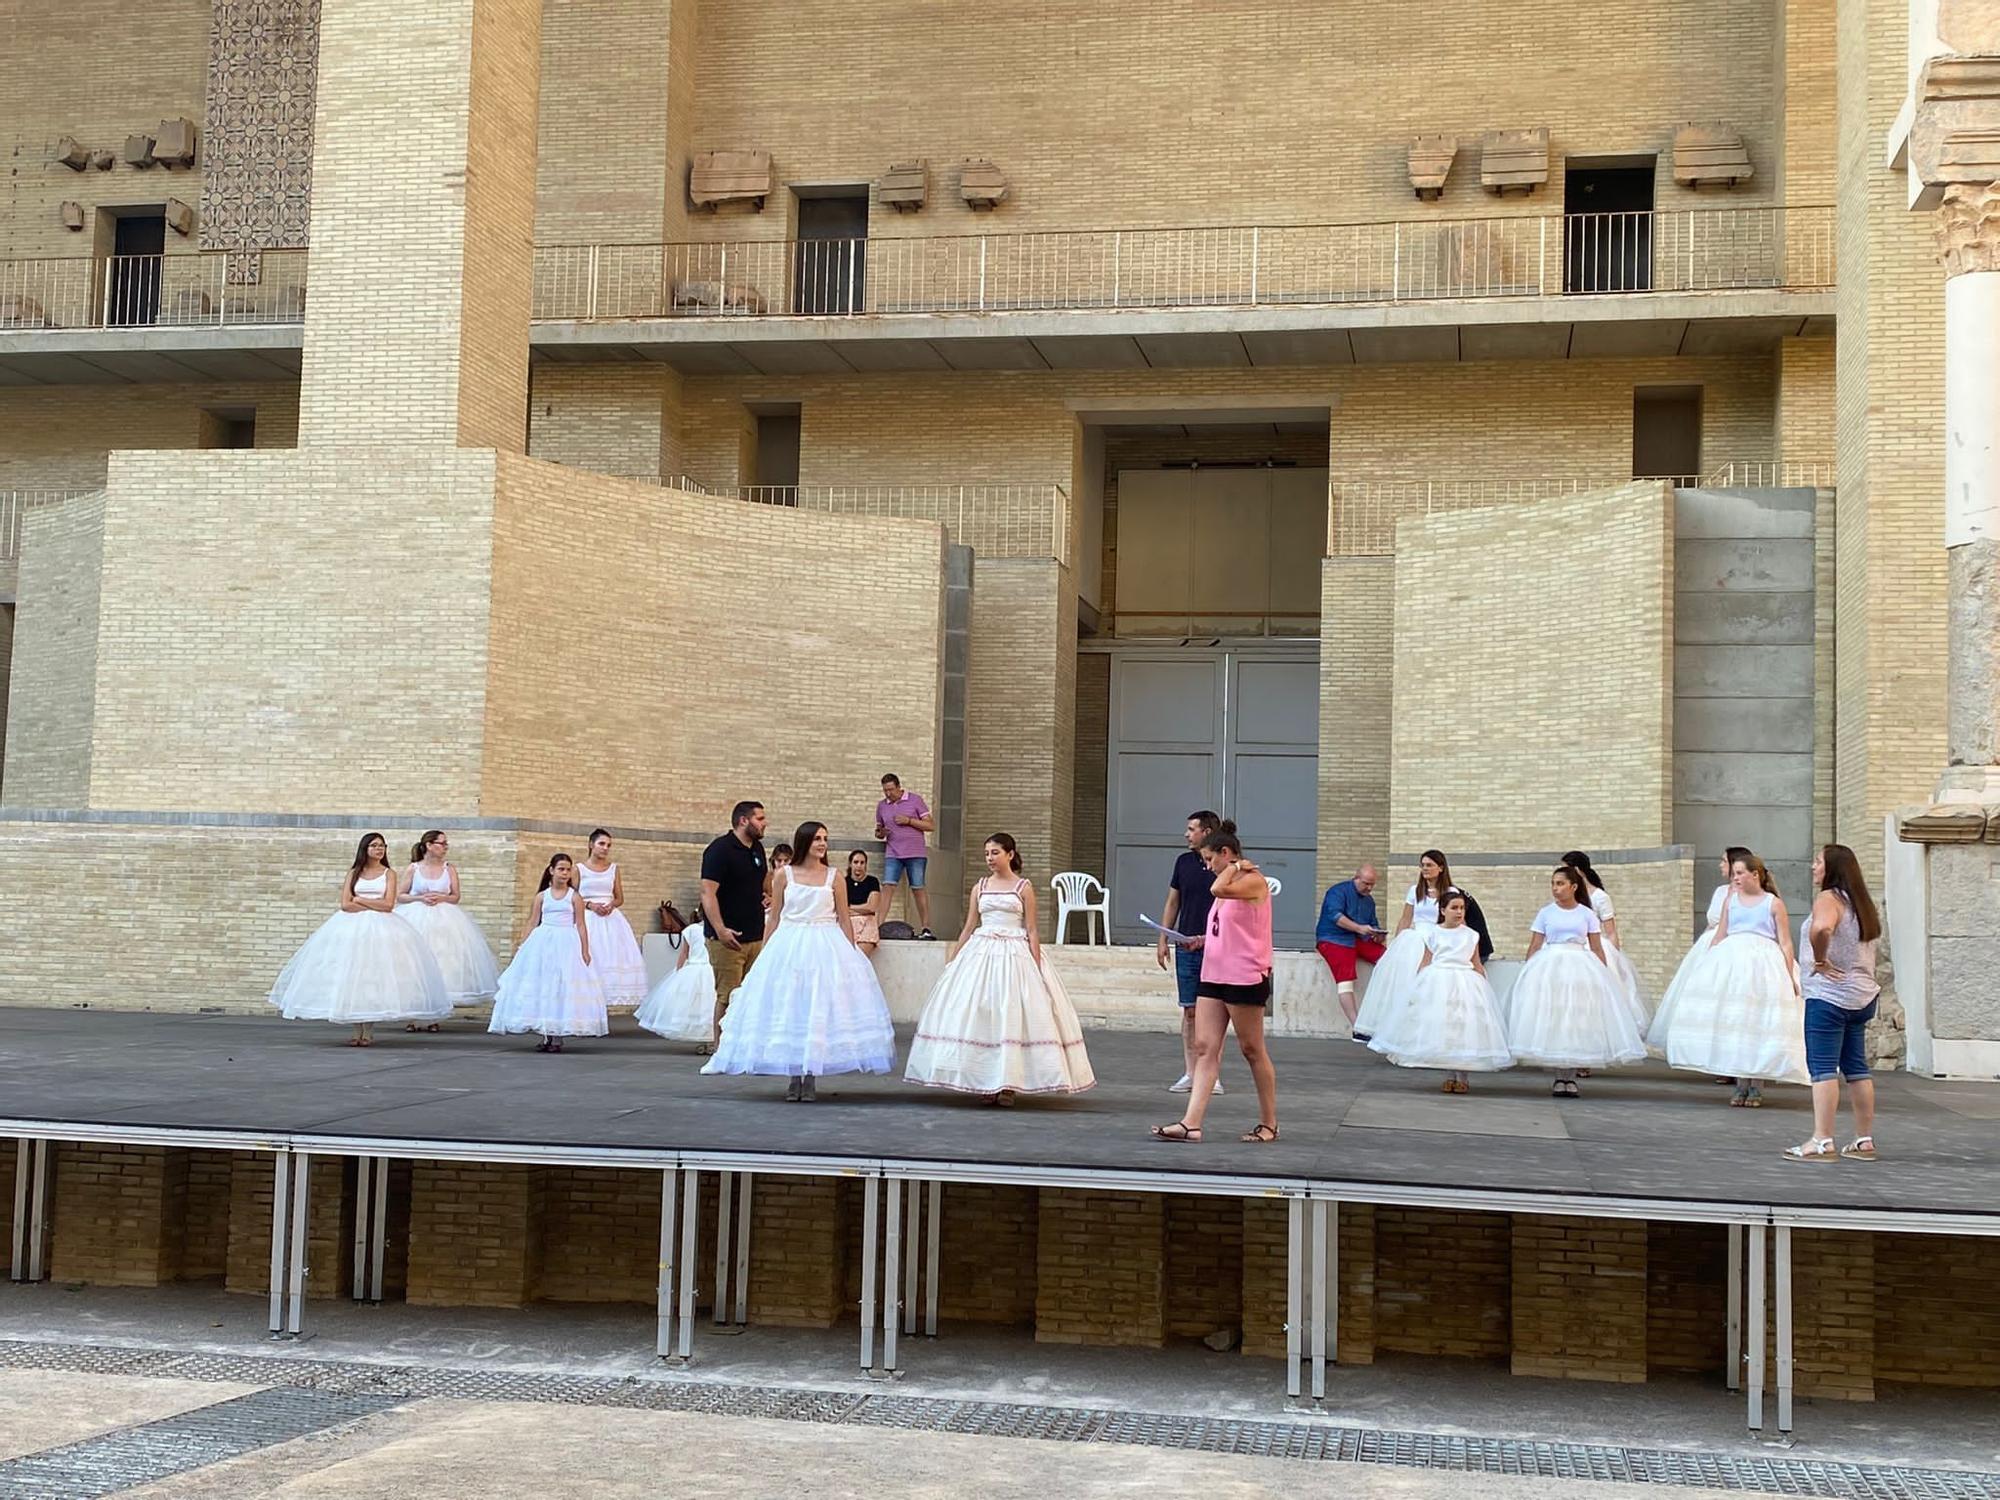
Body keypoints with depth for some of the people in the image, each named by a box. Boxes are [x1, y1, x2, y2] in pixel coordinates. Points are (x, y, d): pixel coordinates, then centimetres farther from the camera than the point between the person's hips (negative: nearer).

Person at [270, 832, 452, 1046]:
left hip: (381, 928, -2)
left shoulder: (389, 874, 7)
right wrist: (375, 906, -5)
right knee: (352, 975, -5)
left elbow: (388, 905, -5)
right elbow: (345, 904, 0)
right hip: (352, 927, 2)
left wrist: (360, 900, -3)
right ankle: (357, 1030, 1)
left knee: (374, 975, -8)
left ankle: (369, 1031, -3)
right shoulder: (354, 873, 10)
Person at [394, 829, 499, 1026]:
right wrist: (420, 898, -11)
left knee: (438, 966, -4)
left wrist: (441, 898, -11)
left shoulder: (449, 869, 7)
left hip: (443, 920, 2)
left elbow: (455, 897, 8)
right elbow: (399, 896, 3)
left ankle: (431, 1018, 2)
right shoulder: (412, 868, 2)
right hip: (416, 919, -1)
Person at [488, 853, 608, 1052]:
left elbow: (580, 925, 2)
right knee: (541, 987, 0)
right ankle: (545, 1035, 8)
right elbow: (532, 923, 10)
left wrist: (585, 951, -3)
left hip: (566, 944, -2)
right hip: (542, 942, 2)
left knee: (562, 987, -5)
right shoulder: (542, 896, 8)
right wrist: (521, 946, 4)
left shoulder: (574, 896, 3)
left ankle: (558, 1037, 0)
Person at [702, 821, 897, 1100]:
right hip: (789, 946, 0)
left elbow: (844, 920, 6)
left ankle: (811, 1079, 7)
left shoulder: (834, 878, 4)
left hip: (826, 948, 0)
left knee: (819, 1011, -2)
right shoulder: (784, 876, 4)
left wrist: (851, 955, 1)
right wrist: (764, 955, 5)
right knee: (788, 1010, 0)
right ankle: (793, 1079, 10)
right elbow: (774, 920, 8)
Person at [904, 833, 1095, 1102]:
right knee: (979, 1016, -3)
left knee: (1013, 1016, -4)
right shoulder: (980, 888, 10)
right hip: (981, 953, 3)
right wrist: (950, 962, 8)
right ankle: (985, 1081, 3)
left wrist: (1037, 970, -8)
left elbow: (1032, 932, -1)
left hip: (1015, 956, -3)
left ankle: (1008, 1083, 2)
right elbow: (968, 928, 12)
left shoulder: (1023, 888, 2)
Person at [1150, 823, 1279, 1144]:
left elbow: (1218, 889, -30)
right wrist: (1202, 941, 12)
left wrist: (1234, 867, -14)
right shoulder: (1230, 886, 19)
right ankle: (1191, 1123, -7)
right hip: (1214, 975, 9)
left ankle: (1269, 1123, 14)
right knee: (1204, 1048, -1)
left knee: (1253, 1050, 2)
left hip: (1244, 977, -9)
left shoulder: (1253, 881, -11)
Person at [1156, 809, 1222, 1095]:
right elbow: (1172, 903, 16)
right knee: (1190, 1011, 5)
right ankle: (1189, 1074, 9)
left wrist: (1205, 939, -15)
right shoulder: (1184, 862, 10)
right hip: (1185, 947, 4)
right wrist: (1163, 941, 11)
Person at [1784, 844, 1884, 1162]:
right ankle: (1864, 1141, 15)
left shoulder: (1828, 899, -12)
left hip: (1829, 995, -9)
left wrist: (1820, 961, -19)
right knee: (1857, 1067, 12)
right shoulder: (1860, 903, 17)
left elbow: (1821, 928, -34)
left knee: (1823, 1068, -9)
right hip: (1862, 996, 9)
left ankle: (1822, 1142, -12)